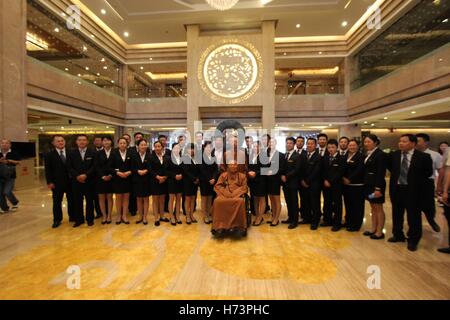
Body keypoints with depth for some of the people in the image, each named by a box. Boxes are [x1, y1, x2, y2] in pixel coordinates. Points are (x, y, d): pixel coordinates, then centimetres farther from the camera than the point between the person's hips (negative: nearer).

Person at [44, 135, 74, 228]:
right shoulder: (49, 155, 0)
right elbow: (48, 170, -2)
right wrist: (49, 182, -9)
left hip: (70, 181, 1)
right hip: (57, 183, -1)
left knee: (72, 200, 11)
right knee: (57, 202, 8)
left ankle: (72, 217, 25)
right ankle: (57, 220, 21)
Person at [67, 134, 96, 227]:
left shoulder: (92, 153, 2)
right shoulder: (71, 153, 7)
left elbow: (94, 166, -5)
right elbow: (69, 167, 1)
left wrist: (86, 175, -16)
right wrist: (77, 176, -12)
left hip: (89, 180, -1)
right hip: (76, 181, 2)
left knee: (90, 200, 6)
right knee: (77, 201, 7)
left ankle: (90, 219, 18)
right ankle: (79, 219, 19)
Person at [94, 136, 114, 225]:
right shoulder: (98, 153, 6)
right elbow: (96, 166, 0)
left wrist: (111, 175, -12)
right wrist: (103, 176, -11)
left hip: (111, 178, -1)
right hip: (100, 178, 2)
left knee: (109, 197, 4)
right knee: (101, 197, 4)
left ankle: (109, 216, 13)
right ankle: (104, 216, 13)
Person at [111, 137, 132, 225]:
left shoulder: (130, 153, 1)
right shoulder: (114, 153, 0)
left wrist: (129, 172, -14)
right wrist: (117, 172, -15)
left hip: (128, 178, 1)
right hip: (117, 178, 0)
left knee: (126, 197, 6)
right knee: (118, 197, 7)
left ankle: (124, 216, 17)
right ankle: (118, 216, 20)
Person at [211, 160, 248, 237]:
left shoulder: (242, 176, 18)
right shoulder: (223, 175, 20)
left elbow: (244, 187, 6)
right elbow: (217, 186, 9)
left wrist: (234, 194, -11)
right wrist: (226, 193, -9)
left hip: (237, 195, -1)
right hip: (225, 195, 1)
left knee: (240, 201, -37)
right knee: (217, 201, -33)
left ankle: (236, 225, -31)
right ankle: (220, 226, -29)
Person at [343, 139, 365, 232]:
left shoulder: (361, 156, -8)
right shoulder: (346, 156, 13)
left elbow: (359, 170, -17)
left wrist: (349, 179, -17)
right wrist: (343, 178, -1)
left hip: (357, 185, -6)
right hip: (346, 184, 7)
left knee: (357, 206, 2)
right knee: (348, 204, 14)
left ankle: (356, 225, 13)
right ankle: (348, 222, 27)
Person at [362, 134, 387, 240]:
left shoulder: (380, 154, -13)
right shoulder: (368, 154, 11)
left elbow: (381, 173, -18)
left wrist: (378, 188, -21)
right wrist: (365, 183, 8)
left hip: (376, 184, -8)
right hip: (369, 184, 8)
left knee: (378, 208, 2)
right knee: (373, 208, 15)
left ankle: (380, 232, 12)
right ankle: (373, 229, 24)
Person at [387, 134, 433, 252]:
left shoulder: (423, 156, -9)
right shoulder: (394, 155, 0)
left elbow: (428, 172, -1)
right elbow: (389, 166, 17)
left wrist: (416, 181, -2)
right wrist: (396, 175, 9)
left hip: (413, 190, -3)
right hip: (396, 188, 4)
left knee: (413, 215, 6)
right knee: (397, 214, 14)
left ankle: (413, 240, 21)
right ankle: (398, 235, 31)